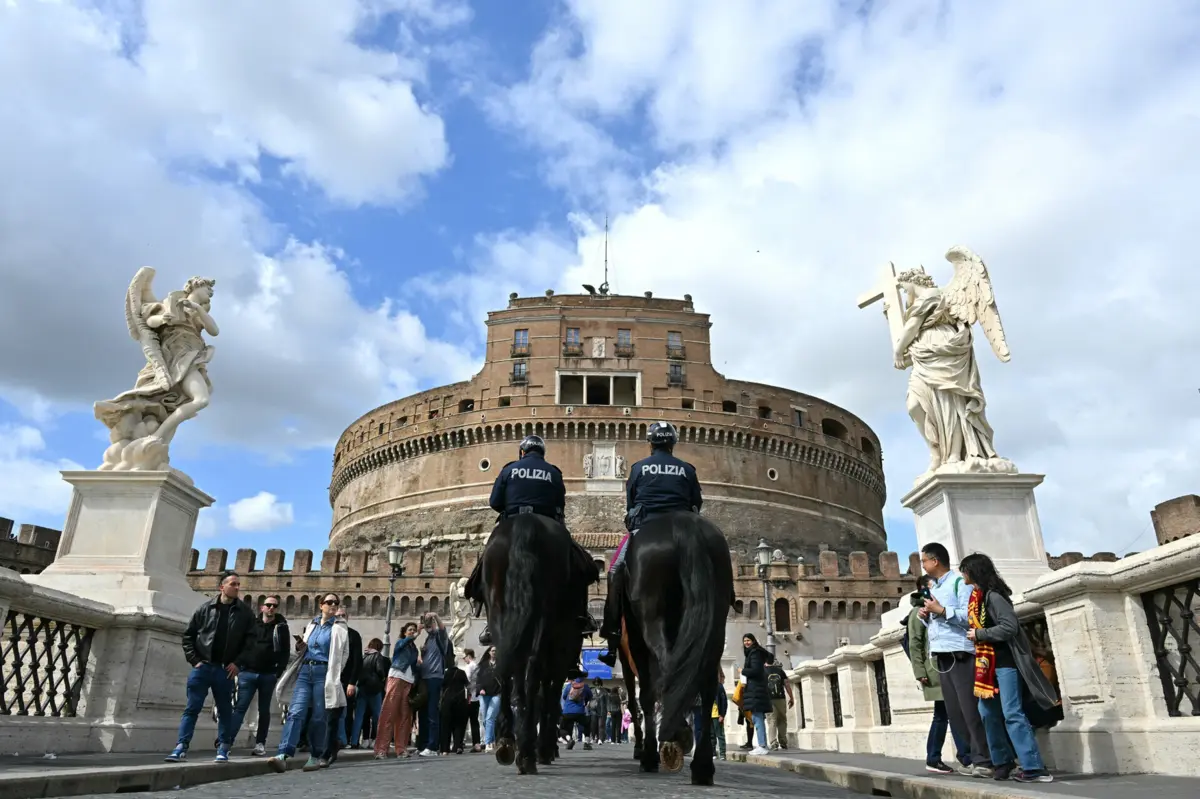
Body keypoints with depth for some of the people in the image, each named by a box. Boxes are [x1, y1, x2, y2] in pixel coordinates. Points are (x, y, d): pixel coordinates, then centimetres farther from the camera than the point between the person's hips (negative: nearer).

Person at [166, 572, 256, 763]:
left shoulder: (245, 613, 2)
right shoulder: (205, 609, 3)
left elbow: (250, 641, 1)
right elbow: (188, 635, 7)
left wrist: (238, 663, -9)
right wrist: (194, 659, -2)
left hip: (226, 670, 0)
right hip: (202, 666, 0)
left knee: (225, 710, 6)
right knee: (192, 709, 1)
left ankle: (223, 749, 14)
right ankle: (181, 747, 5)